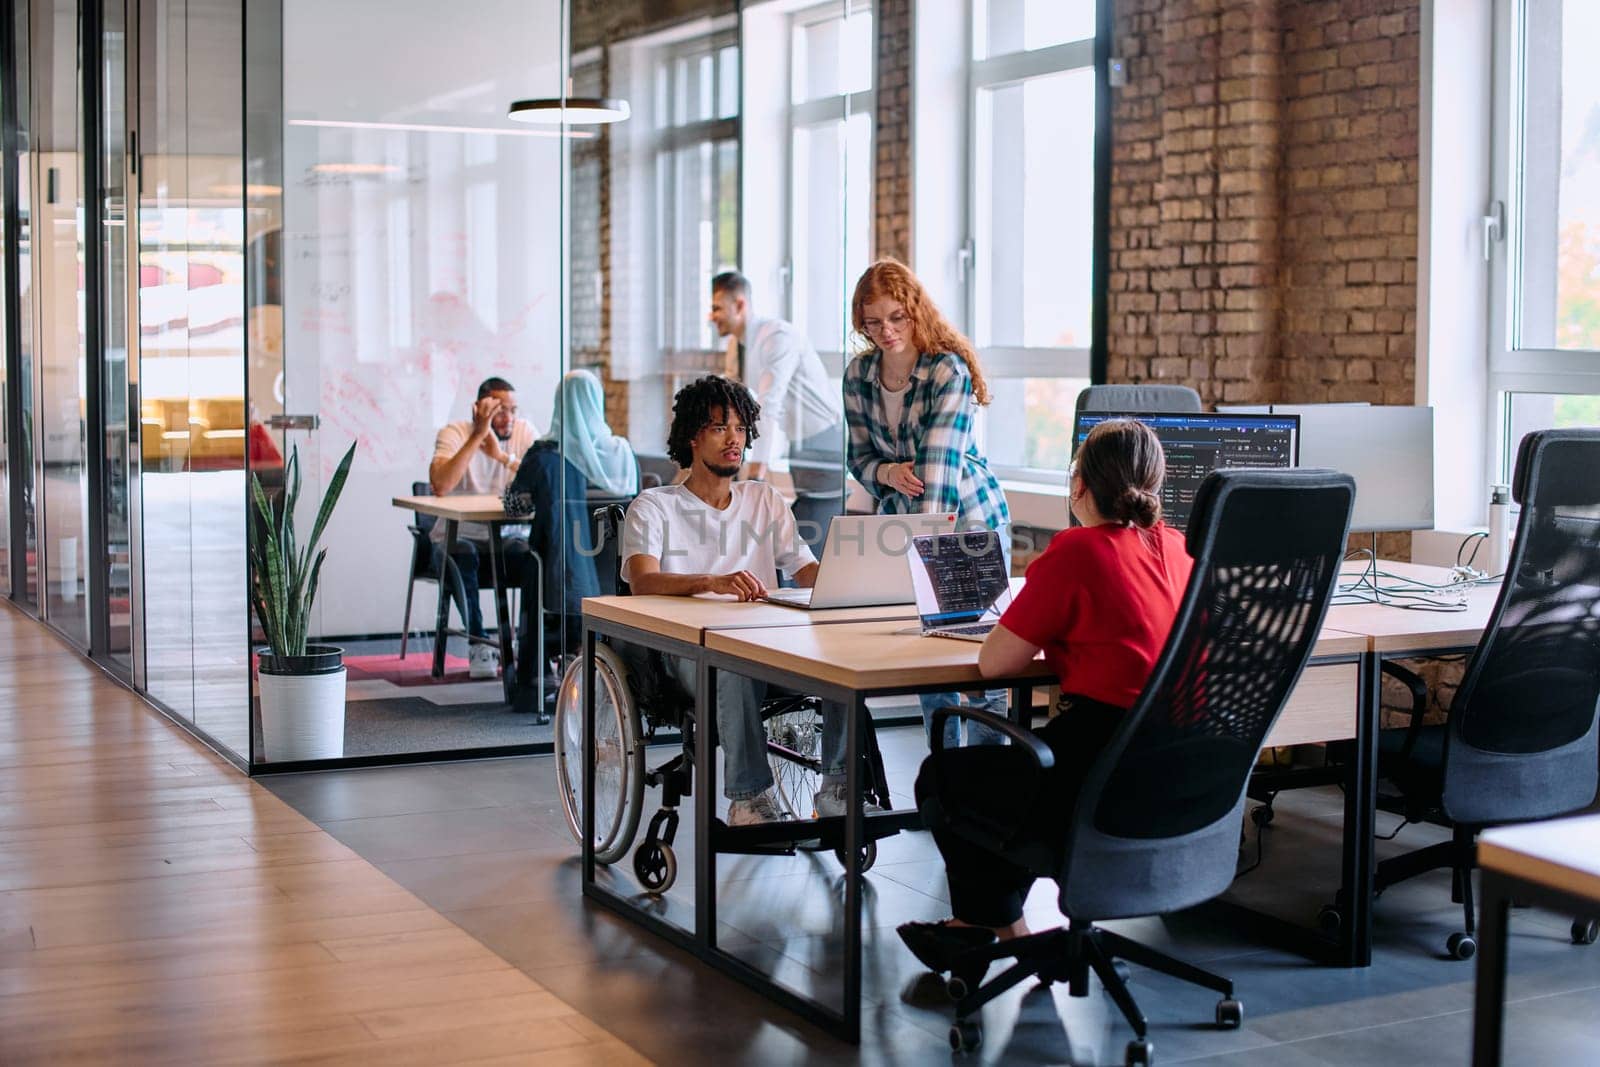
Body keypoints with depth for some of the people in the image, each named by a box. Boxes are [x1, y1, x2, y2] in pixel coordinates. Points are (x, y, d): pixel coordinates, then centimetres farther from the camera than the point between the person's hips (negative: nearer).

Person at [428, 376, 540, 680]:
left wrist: (503, 456, -27)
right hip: (460, 537, -2)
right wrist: (477, 435, -29)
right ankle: (479, 644, -22)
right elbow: (440, 486, -30)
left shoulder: (525, 431, -2)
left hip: (510, 537, 2)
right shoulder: (454, 432, -10)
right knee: (462, 557, -36)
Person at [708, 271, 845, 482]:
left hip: (825, 442, -8)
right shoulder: (737, 346, 7)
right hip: (799, 442, 8)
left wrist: (756, 474, -37)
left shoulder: (777, 336, -21)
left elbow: (768, 407, -30)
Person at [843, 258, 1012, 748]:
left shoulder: (949, 370, -21)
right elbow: (860, 456, 3)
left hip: (969, 520, -5)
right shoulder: (858, 375, -4)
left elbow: (938, 462, -30)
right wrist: (887, 472, -21)